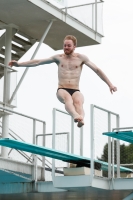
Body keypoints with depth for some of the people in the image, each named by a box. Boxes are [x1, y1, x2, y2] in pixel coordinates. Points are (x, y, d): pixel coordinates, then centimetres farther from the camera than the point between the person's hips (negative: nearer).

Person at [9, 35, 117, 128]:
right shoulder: (58, 58, 13)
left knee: (78, 101, -35)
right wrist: (19, 64, 8)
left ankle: (81, 119, -65)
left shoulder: (81, 58, 10)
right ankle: (75, 115, -67)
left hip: (76, 91, 1)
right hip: (62, 90, 0)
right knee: (67, 97, -37)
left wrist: (110, 84, 3)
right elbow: (38, 62, 12)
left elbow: (97, 70, 9)